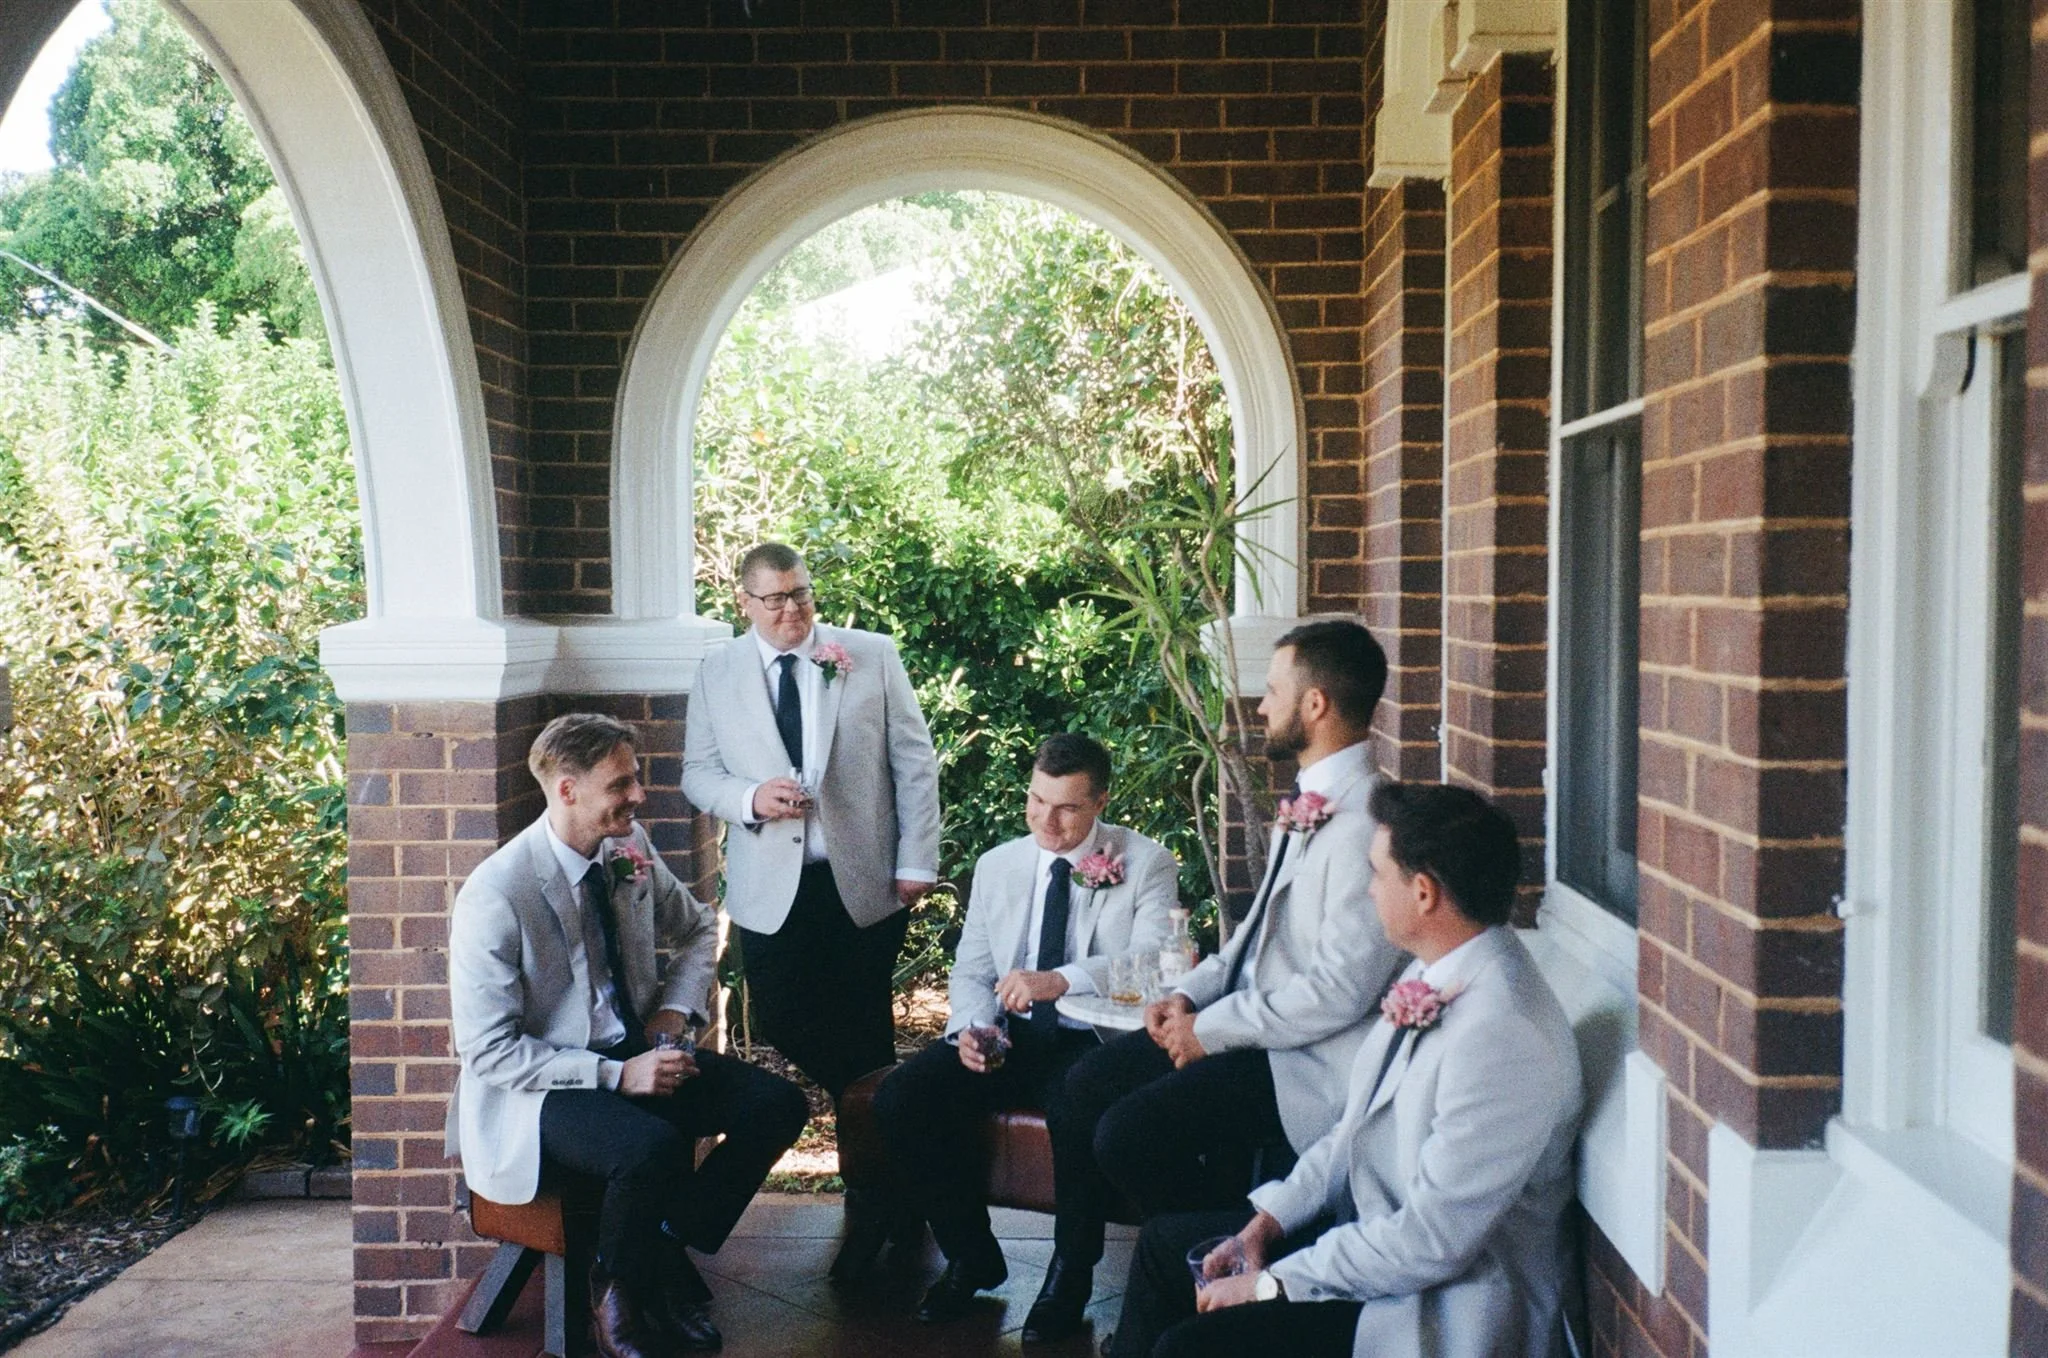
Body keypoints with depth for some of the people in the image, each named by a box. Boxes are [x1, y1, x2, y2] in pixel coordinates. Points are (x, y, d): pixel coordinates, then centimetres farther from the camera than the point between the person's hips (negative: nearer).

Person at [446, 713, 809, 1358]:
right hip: (539, 1088, -7)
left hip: (635, 1055, 7)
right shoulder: (496, 895, -20)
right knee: (653, 1146, -35)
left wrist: (676, 1008, -1)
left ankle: (666, 1250, 3)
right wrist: (615, 1075, -24)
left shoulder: (630, 847, -1)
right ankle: (615, 1292, -4)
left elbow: (698, 930, 18)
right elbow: (487, 1050, -19)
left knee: (777, 1104, -12)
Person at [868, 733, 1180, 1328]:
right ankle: (971, 1256, 3)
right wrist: (972, 1026, -10)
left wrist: (1061, 980, -33)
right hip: (1009, 1037, 5)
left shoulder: (1147, 864, -2)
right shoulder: (997, 865, 11)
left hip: (1096, 1042, -4)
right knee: (900, 1099, -18)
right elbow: (970, 972, 13)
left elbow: (1152, 962, -17)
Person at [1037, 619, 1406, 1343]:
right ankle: (1074, 1269, 20)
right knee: (1085, 1087, 3)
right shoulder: (1310, 800, 8)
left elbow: (1339, 990, -26)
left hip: (1307, 1059, -10)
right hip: (1248, 1017, 10)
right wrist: (1190, 994, 4)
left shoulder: (1362, 821, -24)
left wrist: (1212, 1028, -16)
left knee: (1129, 1135, -20)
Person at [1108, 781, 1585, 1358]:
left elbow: (1432, 1241, -27)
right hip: (1374, 1229, 9)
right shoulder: (1436, 975, 0)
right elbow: (1357, 1127, 11)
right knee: (1167, 1240, 14)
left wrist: (1272, 1283, -18)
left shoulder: (1502, 1039, -29)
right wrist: (1269, 1219, 1)